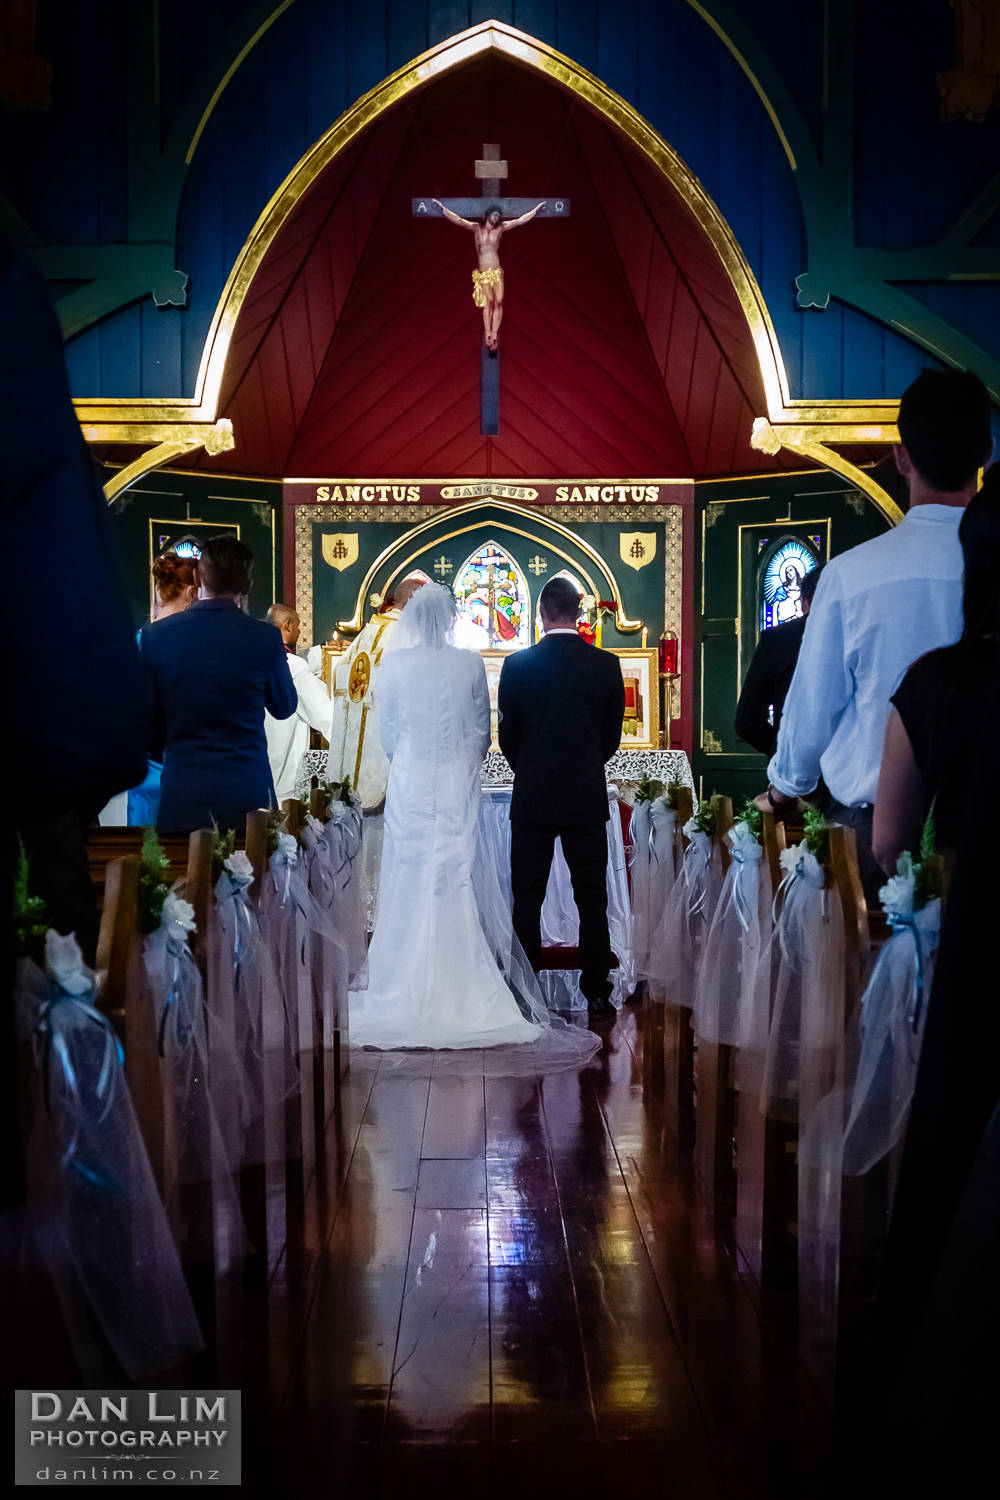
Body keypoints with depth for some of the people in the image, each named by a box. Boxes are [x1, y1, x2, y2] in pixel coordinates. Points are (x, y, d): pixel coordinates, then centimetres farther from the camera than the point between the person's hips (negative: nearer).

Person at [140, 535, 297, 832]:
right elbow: (284, 707, 10)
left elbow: (146, 721, 3)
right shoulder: (264, 637, -7)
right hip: (247, 795, -1)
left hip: (181, 798, 1)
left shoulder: (154, 636, -3)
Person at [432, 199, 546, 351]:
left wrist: (537, 208, 14)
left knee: (498, 301, -11)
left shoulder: (501, 228, 7)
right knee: (489, 300, -18)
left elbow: (521, 220, 12)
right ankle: (488, 333, -17)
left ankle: (494, 335, -10)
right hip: (483, 274, -2)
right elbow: (458, 220, -7)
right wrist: (442, 208, -16)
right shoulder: (476, 228, 2)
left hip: (497, 272, 2)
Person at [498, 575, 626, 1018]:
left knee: (527, 898, 7)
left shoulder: (517, 664, -7)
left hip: (532, 798, -1)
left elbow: (507, 734, 1)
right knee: (592, 898, 7)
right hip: (587, 798, 1)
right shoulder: (606, 665, -4)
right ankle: (596, 990, 10)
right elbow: (612, 736, 5)